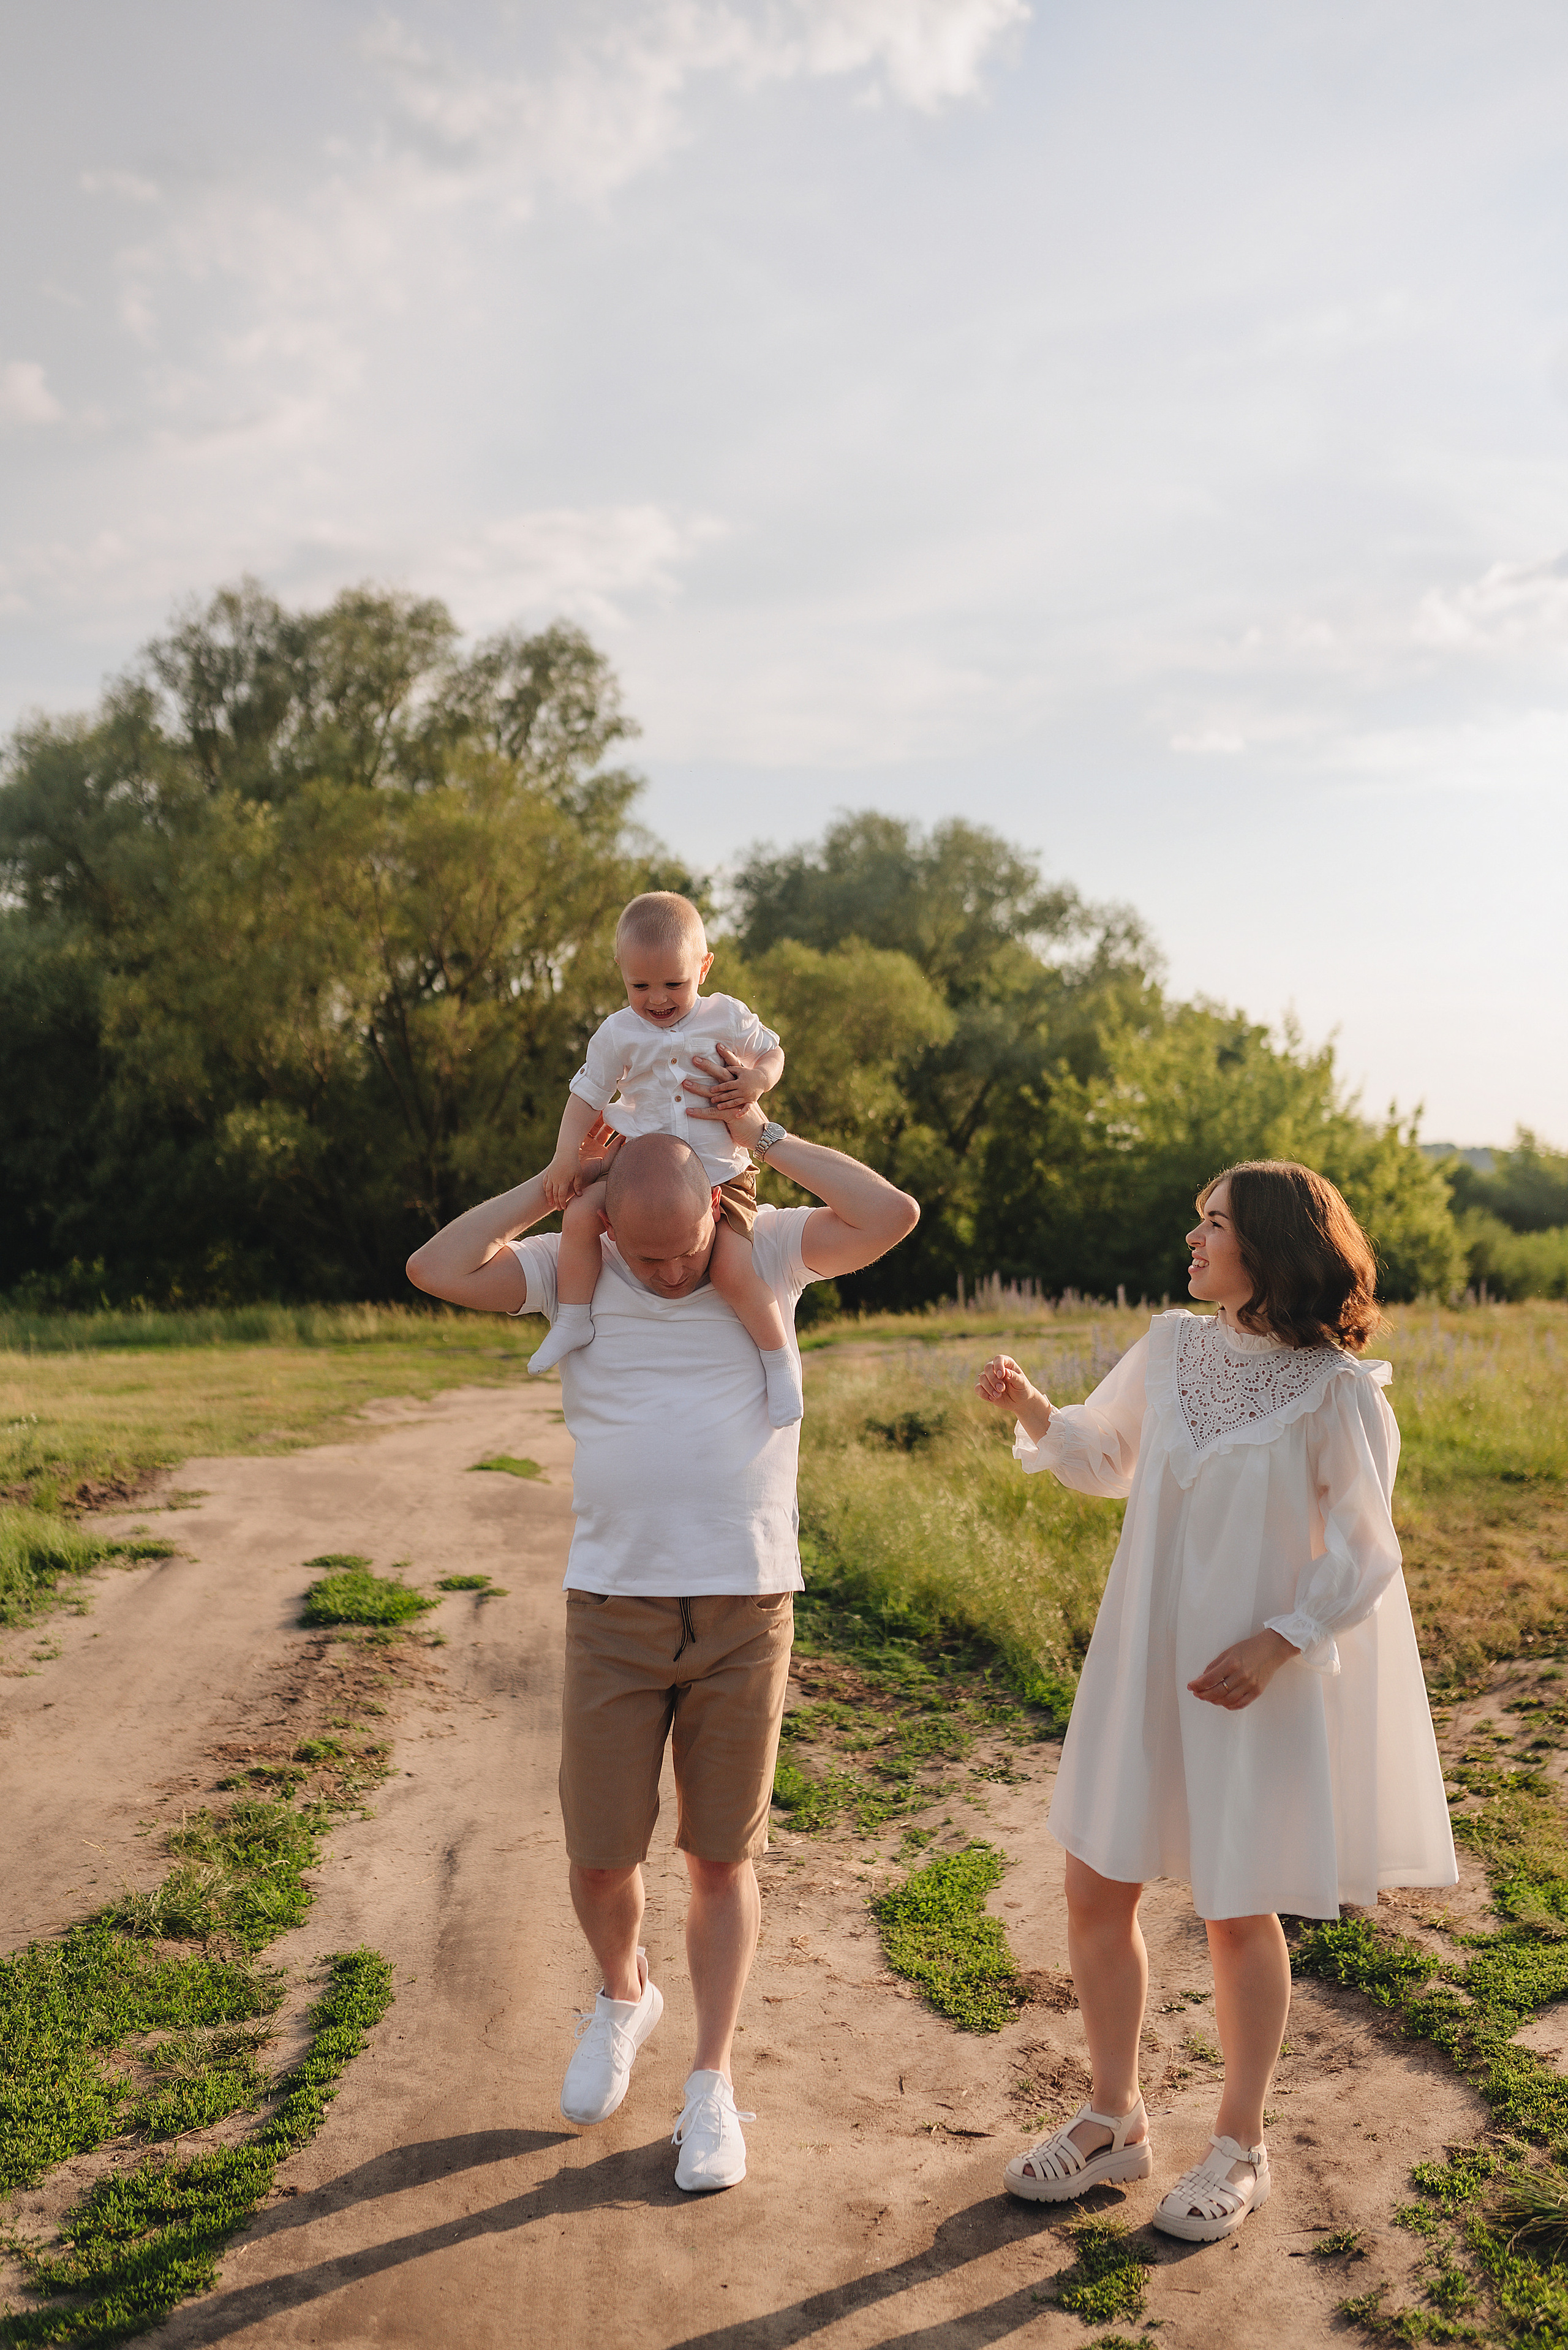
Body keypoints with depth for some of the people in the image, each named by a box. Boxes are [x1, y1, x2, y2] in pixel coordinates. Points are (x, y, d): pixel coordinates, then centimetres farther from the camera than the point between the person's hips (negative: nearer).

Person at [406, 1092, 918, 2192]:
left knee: (723, 1856, 9)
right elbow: (438, 1269, -11)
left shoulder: (769, 1252, 0)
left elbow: (893, 1214, -14)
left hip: (747, 1607, -1)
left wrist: (762, 1134, -10)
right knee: (600, 1856, 8)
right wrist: (555, 1182, -8)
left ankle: (712, 2083, 26)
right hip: (614, 1607, 1)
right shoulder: (571, 1270, 2)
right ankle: (623, 1997, 40)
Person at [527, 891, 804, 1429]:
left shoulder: (729, 1017, -3)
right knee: (580, 1214, -20)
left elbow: (772, 1052, 11)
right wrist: (567, 1154, -6)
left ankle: (780, 1360, 2)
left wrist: (758, 1080, -12)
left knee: (733, 1271, -20)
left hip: (720, 1172, -2)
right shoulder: (617, 1033, -1)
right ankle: (573, 1322, -3)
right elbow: (587, 1094, 5)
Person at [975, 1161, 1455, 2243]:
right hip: (1141, 1666, 5)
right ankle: (1115, 2120, 32)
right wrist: (1035, 1411, -3)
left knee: (1239, 1915, 10)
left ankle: (1241, 2146, 33)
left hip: (1256, 1683, -5)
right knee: (1097, 1892, 10)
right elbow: (1105, 1457, 14)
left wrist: (1276, 1643, -20)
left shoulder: (1337, 1390, -14)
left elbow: (1362, 1558, -10)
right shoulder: (1171, 1347, 1)